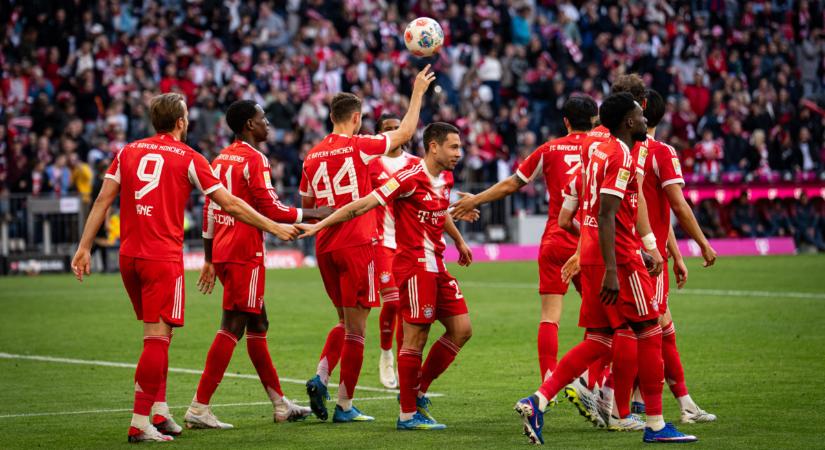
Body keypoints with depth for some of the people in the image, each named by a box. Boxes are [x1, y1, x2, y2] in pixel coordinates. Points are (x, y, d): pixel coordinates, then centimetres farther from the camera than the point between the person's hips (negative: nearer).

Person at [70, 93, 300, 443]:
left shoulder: (128, 152, 11)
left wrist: (84, 247, 9)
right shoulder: (189, 158, -1)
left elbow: (103, 200, 7)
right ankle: (140, 423, -9)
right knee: (158, 338, -5)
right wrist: (274, 227, 6)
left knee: (156, 333, 18)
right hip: (163, 257, -5)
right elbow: (229, 205, -1)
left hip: (129, 256, 6)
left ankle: (159, 412, 17)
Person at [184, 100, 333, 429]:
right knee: (232, 328, -8)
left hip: (221, 252, 9)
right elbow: (271, 209, -15)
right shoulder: (255, 160, -11)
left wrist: (209, 260, 21)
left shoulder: (220, 160, 14)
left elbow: (209, 212, 17)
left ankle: (280, 404, 24)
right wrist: (313, 215, -4)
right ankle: (199, 408, -12)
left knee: (257, 324, 16)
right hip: (245, 253, -9)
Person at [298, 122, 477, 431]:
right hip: (414, 264, -9)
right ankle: (408, 414, 2)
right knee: (416, 338, -6)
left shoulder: (445, 178, 10)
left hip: (435, 265, 9)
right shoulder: (410, 177, -16)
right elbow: (363, 205, -16)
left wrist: (459, 242, 45)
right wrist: (319, 225, -17)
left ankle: (418, 392, 18)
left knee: (461, 330, 7)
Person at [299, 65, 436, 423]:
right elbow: (405, 132, 3)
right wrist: (418, 92, 13)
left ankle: (320, 377, 0)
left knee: (345, 322, 20)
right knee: (355, 328, 0)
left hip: (325, 247, 6)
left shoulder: (313, 156, 7)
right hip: (356, 245, -6)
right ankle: (344, 406, 1)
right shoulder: (359, 147, -8)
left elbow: (307, 208, 15)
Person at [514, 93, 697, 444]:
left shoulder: (599, 150, 15)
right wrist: (611, 271, -25)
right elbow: (606, 215, -21)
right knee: (649, 334, 1)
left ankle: (538, 401, -3)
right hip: (618, 257, -9)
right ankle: (655, 425, 6)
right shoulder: (622, 156, -13)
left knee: (598, 340, 9)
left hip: (591, 256, 9)